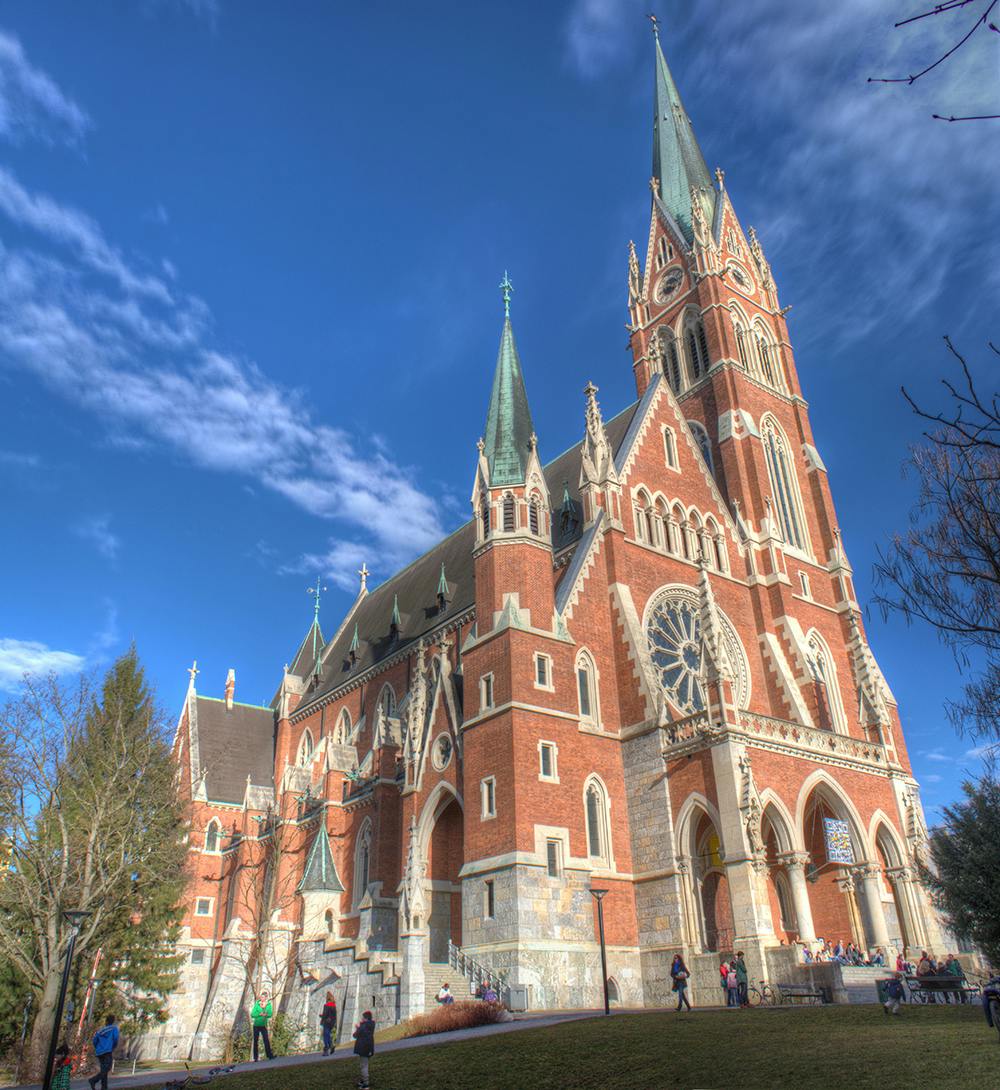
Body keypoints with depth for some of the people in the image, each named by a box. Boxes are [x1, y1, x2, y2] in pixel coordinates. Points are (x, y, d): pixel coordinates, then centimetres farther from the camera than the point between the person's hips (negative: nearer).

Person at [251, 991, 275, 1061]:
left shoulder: (268, 1004, -3)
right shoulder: (257, 1004, -4)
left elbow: (270, 1014, -7)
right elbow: (252, 1014, -9)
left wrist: (266, 1015, -28)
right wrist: (259, 1014, -22)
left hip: (263, 1026, 0)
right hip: (256, 1025, 0)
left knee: (266, 1040, -6)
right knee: (255, 1041, 5)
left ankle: (270, 1055, 1)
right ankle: (255, 1058, 15)